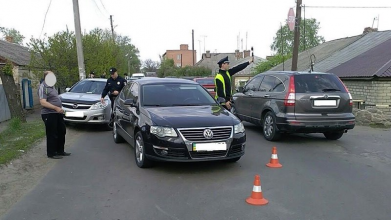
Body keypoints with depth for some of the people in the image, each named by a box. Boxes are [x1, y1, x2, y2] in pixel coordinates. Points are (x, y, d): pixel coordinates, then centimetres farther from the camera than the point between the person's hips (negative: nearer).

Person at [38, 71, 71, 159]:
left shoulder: (52, 86, 16)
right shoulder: (43, 87, -13)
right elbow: (43, 102, -21)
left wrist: (60, 109, 16)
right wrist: (56, 108, -25)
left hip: (57, 113, 10)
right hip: (49, 114, -9)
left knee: (62, 131, 15)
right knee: (52, 134, -2)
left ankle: (60, 151, 28)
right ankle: (51, 153, 10)